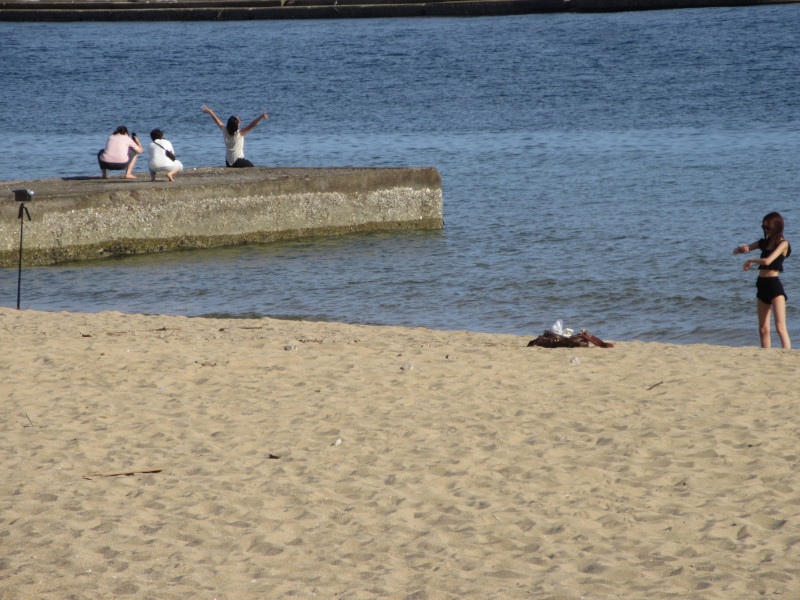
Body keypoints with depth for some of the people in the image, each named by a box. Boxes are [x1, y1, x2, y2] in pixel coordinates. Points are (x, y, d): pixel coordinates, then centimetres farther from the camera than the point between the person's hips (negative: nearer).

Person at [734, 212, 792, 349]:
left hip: (774, 285, -7)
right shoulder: (764, 242, 15)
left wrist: (751, 260, -4)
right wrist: (742, 249, -6)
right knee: (763, 329, 5)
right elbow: (735, 252, 18)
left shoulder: (783, 243, -5)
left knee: (780, 327, -15)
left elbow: (767, 261, -21)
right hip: (762, 285, 7)